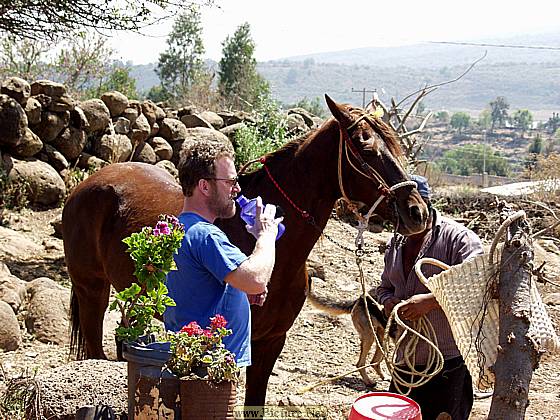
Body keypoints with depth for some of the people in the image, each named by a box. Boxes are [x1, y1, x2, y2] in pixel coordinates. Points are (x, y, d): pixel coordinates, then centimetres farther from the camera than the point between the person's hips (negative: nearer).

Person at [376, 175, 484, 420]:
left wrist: (430, 300, -32)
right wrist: (389, 301, -4)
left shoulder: (458, 237, -14)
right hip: (406, 360, 7)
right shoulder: (397, 243, 11)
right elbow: (385, 287, 21)